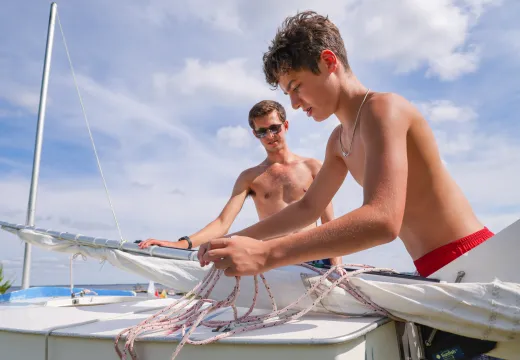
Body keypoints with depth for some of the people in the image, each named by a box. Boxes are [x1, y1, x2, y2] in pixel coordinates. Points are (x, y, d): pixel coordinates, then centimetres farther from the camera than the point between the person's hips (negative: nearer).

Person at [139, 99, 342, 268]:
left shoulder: (312, 167, 9)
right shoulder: (249, 177, 10)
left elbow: (329, 223, 6)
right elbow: (223, 223, -3)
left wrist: (336, 269, -6)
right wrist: (184, 243, -20)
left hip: (315, 259, 0)